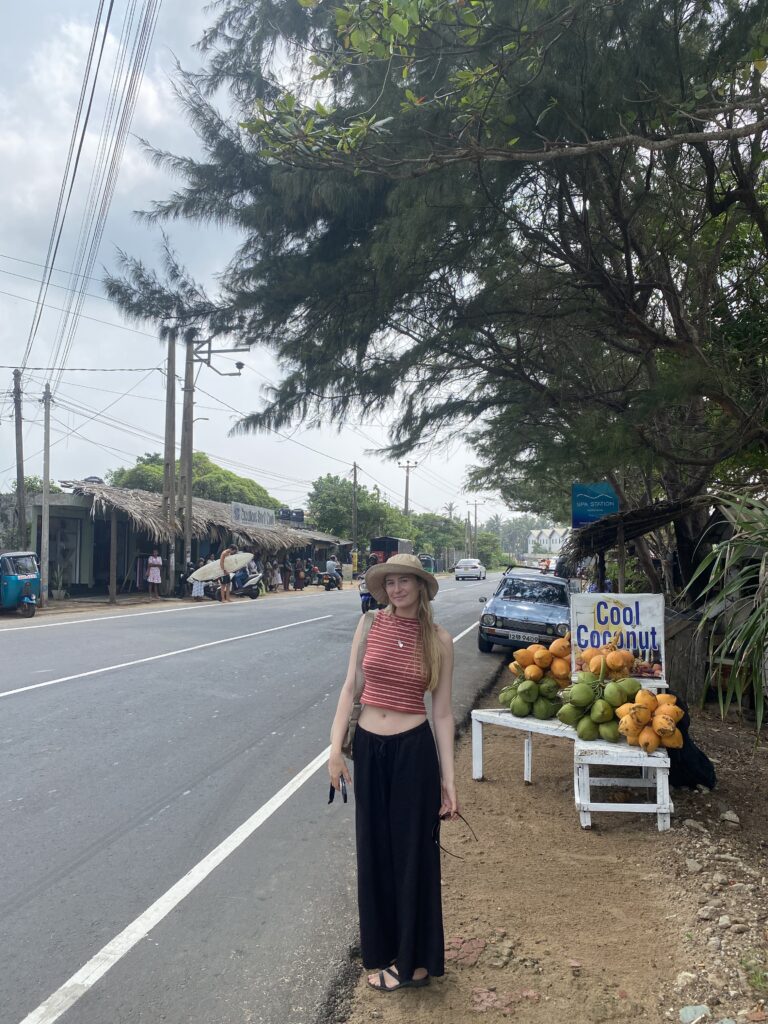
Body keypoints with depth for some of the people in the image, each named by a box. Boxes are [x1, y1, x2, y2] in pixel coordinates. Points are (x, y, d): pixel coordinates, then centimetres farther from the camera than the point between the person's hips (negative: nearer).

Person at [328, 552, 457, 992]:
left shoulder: (439, 639, -5)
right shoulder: (370, 624, -1)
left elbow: (443, 713, -3)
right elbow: (350, 687, 3)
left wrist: (448, 779, -3)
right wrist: (336, 747, -4)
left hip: (414, 749, -3)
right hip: (368, 747, 3)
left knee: (413, 852, 9)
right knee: (375, 851, 14)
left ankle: (413, 959, 28)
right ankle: (384, 952, 35)